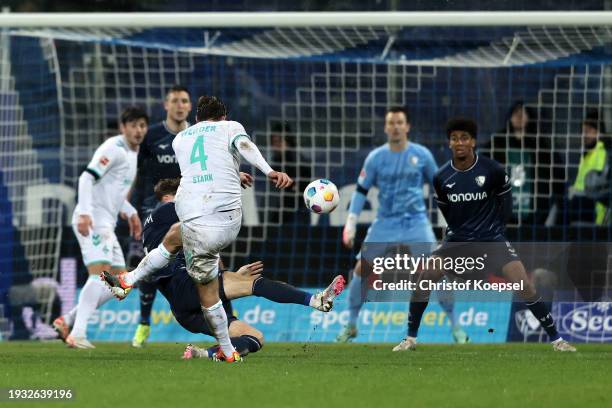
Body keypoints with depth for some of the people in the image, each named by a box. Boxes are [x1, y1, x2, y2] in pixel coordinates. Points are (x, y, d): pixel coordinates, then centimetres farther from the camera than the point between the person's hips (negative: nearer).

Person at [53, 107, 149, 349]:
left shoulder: (132, 153, 19)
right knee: (100, 273, -23)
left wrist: (130, 213, 24)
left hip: (106, 224, 10)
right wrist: (85, 213, -32)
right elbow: (87, 178, -22)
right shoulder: (114, 148, -11)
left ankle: (67, 322, 13)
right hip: (91, 220, -10)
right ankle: (77, 335, -29)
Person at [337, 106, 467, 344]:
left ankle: (455, 326, 0)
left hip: (416, 223, -1)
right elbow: (361, 191, 3)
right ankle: (351, 325, 9)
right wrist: (350, 226, -3)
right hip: (385, 224, 1)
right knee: (361, 269, -7)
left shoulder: (421, 155, -3)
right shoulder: (376, 157, -3)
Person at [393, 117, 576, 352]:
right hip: (458, 240, 2)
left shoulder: (492, 170, -14)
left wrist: (499, 225, 4)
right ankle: (410, 339, -1)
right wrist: (456, 229, 10)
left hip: (491, 238, -2)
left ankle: (556, 339, -6)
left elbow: (505, 195, 4)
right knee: (426, 277, -15)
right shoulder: (441, 178, -6)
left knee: (523, 284, -16)